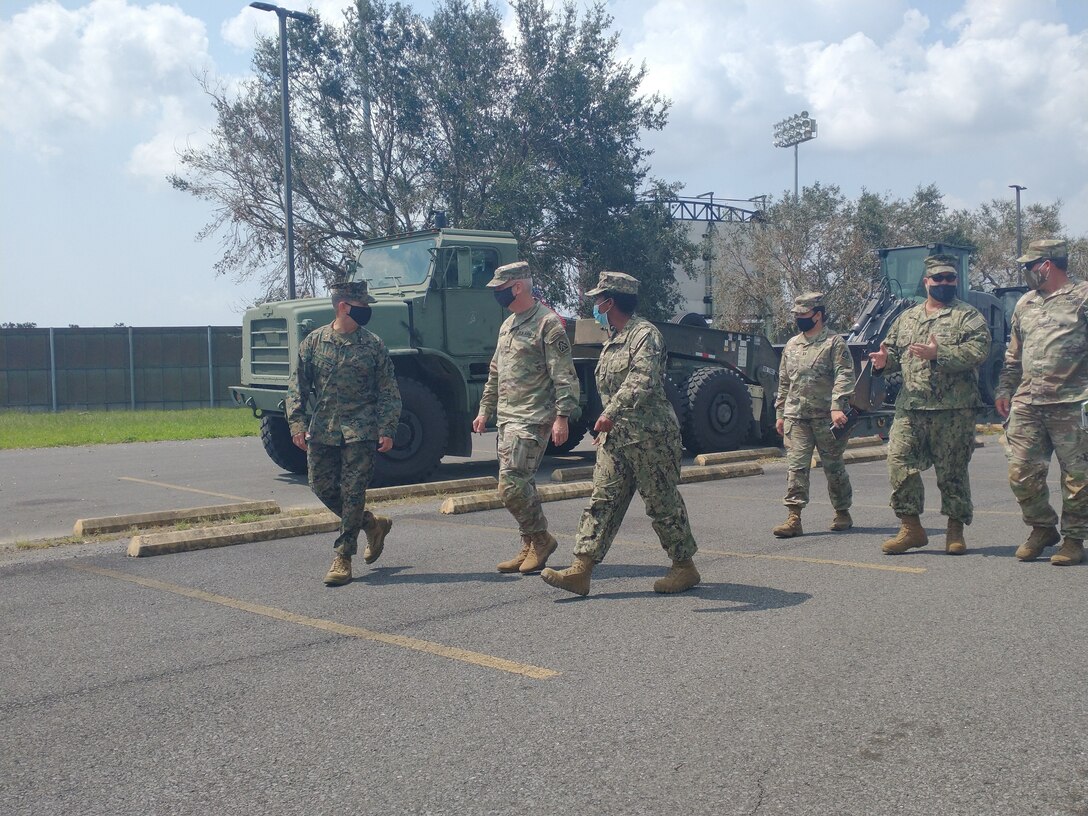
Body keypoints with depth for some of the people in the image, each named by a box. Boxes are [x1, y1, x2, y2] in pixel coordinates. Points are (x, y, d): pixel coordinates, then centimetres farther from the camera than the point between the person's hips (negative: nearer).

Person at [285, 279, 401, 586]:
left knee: (353, 492, -4)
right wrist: (297, 423, -4)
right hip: (322, 430, 3)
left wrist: (386, 429, -7)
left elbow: (389, 392, 1)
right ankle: (373, 524, 28)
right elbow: (298, 386, 6)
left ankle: (342, 559, 4)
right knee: (322, 487, 7)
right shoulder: (314, 341, 3)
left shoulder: (373, 345, 0)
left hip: (360, 431, -3)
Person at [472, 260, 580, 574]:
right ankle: (530, 548, 19)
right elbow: (495, 373, 25)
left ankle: (541, 538, 4)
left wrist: (562, 416, -21)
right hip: (507, 418, 9)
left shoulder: (548, 323, -10)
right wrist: (485, 410, 23)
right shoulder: (507, 325, 17)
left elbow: (564, 376, -16)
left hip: (532, 419, -9)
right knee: (520, 485, 11)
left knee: (512, 485, -13)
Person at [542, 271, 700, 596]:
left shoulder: (645, 334, -13)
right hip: (616, 435, 9)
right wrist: (607, 428, 24)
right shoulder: (613, 340, 18)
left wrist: (611, 413, -33)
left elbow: (643, 381, -28)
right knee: (602, 501, 2)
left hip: (649, 435, -9)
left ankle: (685, 568, 17)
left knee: (662, 503, 1)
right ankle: (581, 571, 0)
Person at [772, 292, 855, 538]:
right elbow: (784, 381, 20)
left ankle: (842, 513, 23)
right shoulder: (792, 345, 15)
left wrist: (837, 407, -26)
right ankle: (794, 518, -6)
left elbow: (844, 377, -13)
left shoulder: (835, 343, -3)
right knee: (796, 466, -4)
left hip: (826, 417, -4)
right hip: (796, 417, 5)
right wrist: (780, 413, 17)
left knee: (833, 467, 7)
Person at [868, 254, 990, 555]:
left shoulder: (968, 316, 2)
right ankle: (911, 527, 6)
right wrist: (884, 360, -3)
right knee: (900, 462, -4)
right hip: (910, 407, 4)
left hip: (954, 409, -4)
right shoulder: (906, 318, 17)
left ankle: (956, 530, 16)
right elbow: (893, 350, 21)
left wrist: (939, 354, -23)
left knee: (952, 471, 3)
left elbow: (978, 350, -12)